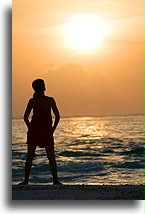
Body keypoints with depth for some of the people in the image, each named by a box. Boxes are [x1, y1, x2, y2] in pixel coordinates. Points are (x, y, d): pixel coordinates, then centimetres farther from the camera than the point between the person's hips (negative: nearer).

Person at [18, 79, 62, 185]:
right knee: (51, 157, 7)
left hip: (33, 131, 1)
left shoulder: (32, 101, -4)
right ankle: (55, 180, 5)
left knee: (30, 157, 7)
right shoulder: (50, 100, -7)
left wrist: (30, 128, 8)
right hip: (46, 131, -1)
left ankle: (26, 180, 6)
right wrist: (53, 129, 3)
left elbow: (25, 117, -4)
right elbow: (57, 116, -7)